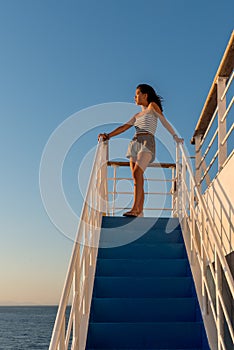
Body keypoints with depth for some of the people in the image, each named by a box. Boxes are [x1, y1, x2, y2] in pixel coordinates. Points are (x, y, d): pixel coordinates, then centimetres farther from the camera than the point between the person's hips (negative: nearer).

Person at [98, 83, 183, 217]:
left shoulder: (153, 106, 12)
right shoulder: (137, 115, 28)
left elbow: (164, 121, 5)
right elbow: (124, 127, 19)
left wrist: (175, 137, -2)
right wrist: (108, 136, 8)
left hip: (147, 142, -7)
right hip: (135, 143, 7)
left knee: (137, 173, -24)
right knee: (137, 177, -2)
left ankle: (135, 208, -30)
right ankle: (140, 210, -2)